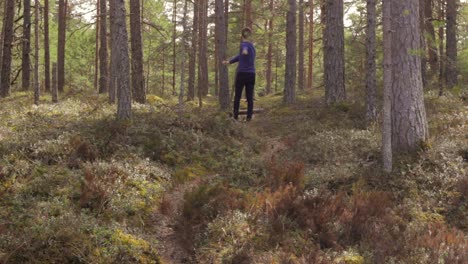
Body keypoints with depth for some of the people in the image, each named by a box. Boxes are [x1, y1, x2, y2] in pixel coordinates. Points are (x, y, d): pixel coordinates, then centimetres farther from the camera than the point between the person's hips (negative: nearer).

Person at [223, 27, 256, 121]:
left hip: (242, 73, -5)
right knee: (250, 97, 2)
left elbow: (244, 47, -32)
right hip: (251, 74, 5)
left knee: (237, 96, 4)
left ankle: (235, 116, 3)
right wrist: (229, 61, 33)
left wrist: (244, 50, -56)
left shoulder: (244, 44, -5)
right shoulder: (252, 46, 17)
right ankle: (249, 116, -5)